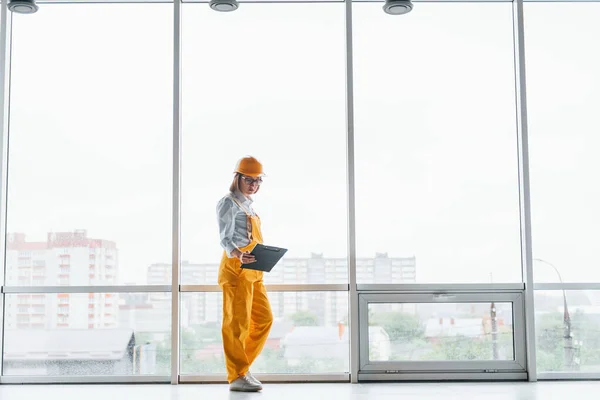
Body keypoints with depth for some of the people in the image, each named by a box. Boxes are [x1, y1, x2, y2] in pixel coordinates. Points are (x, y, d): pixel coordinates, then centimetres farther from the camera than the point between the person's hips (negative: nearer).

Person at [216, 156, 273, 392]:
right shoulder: (229, 203, -5)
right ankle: (237, 377, -3)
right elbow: (225, 238, -15)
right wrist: (238, 255, -33)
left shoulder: (247, 205, 21)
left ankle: (241, 367, 18)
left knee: (264, 319, 9)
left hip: (253, 271, 9)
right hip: (235, 269, -9)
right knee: (237, 323, -8)